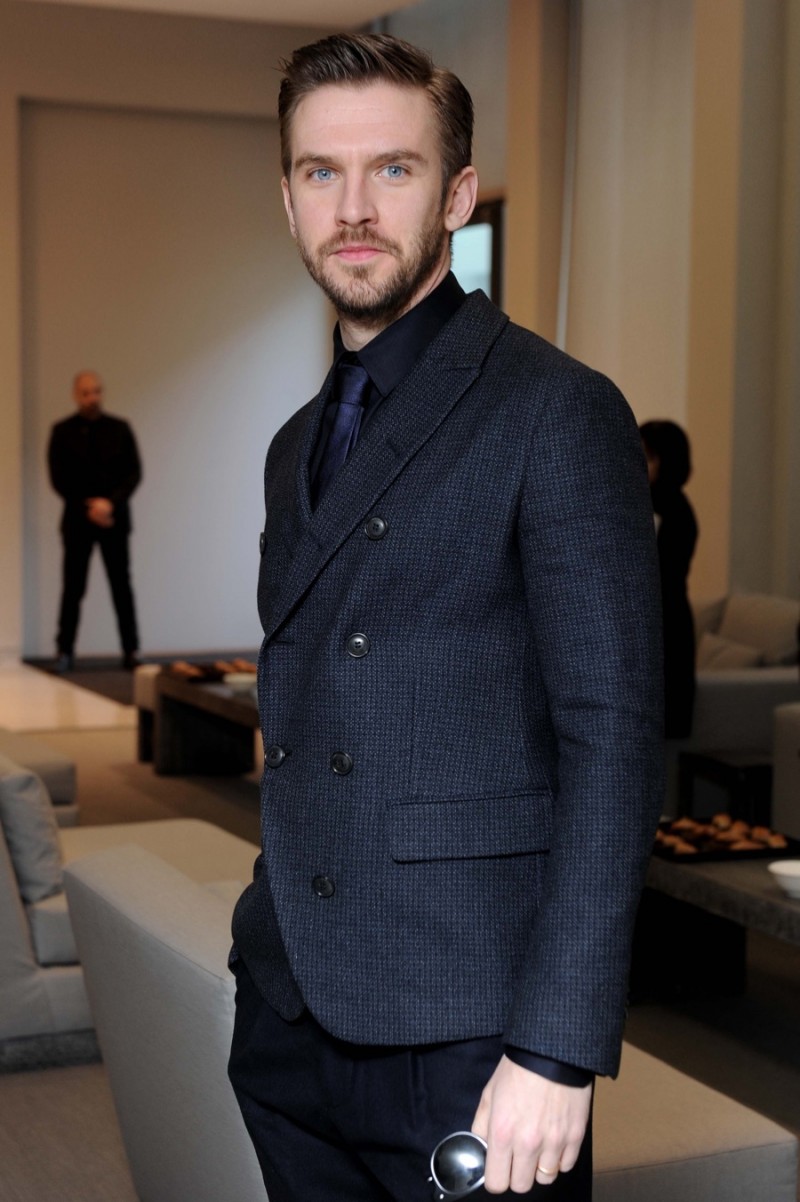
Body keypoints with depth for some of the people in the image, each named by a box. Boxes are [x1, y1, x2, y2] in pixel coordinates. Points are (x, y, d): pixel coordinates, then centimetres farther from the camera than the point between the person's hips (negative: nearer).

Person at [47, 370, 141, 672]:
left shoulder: (120, 429, 5)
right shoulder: (62, 431, 2)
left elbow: (134, 473, 0)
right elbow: (58, 478, -1)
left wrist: (111, 502, -14)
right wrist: (87, 507, -11)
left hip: (114, 518, 1)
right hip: (77, 519, -1)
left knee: (121, 587, 0)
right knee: (73, 587, 0)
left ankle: (131, 652, 3)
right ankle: (65, 652, 7)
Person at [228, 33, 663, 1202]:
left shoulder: (558, 413, -8)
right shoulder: (300, 445, 15)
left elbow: (613, 743, -14)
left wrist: (558, 1049, -18)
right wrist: (266, 957, 13)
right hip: (288, 1024, 7)